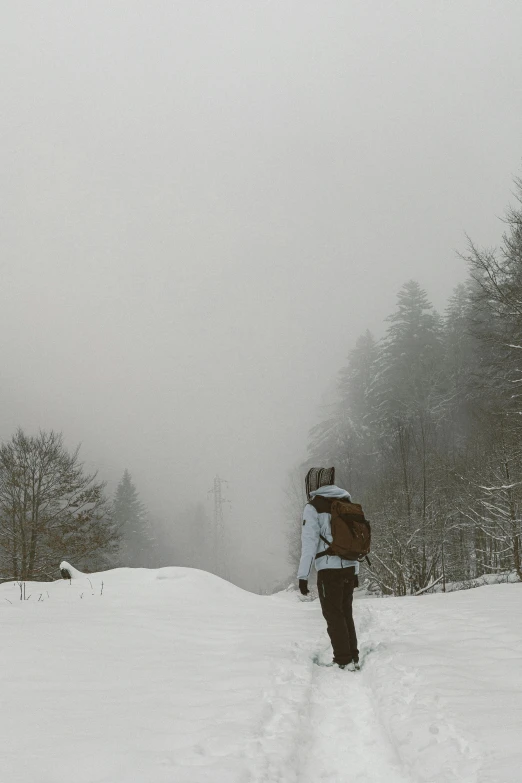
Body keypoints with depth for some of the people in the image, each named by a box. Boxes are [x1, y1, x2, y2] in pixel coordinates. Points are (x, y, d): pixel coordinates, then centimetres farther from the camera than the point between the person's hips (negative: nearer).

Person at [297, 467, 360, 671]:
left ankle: (344, 660, 1)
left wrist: (303, 575, -8)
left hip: (329, 570, -6)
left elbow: (309, 542, -12)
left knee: (333, 616, 3)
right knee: (346, 614, 17)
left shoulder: (313, 507, -7)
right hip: (349, 568, 6)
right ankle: (353, 657, 19)